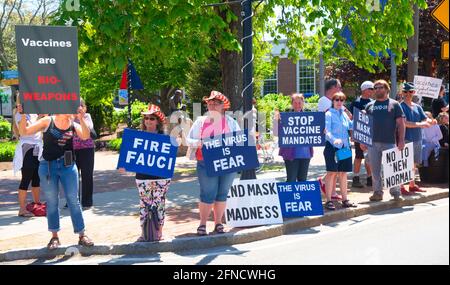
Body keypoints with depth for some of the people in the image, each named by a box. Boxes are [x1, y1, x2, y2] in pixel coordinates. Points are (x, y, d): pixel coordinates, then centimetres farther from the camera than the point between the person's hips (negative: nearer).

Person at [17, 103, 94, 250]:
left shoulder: (73, 125, 3)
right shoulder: (47, 121, -2)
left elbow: (85, 136, -16)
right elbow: (24, 132, -4)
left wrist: (81, 119, -28)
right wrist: (23, 115, -19)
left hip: (68, 166, 1)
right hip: (47, 166, -1)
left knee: (73, 200, 3)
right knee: (51, 202, 6)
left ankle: (82, 235, 10)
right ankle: (54, 236, 17)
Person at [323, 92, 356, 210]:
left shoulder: (344, 114, 13)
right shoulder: (329, 114, -6)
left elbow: (351, 125, 23)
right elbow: (327, 131, -17)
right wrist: (334, 140, -34)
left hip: (345, 146, 6)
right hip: (332, 147, -6)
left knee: (343, 173, 10)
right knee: (332, 173, -6)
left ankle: (345, 199, 18)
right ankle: (328, 200, -1)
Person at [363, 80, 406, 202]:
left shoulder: (394, 104, 6)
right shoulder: (369, 106, 14)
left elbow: (401, 123, 1)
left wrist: (401, 140, -7)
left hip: (389, 142, -3)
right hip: (373, 142, 3)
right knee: (375, 170, 5)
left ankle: (396, 193, 7)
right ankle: (377, 192, 13)